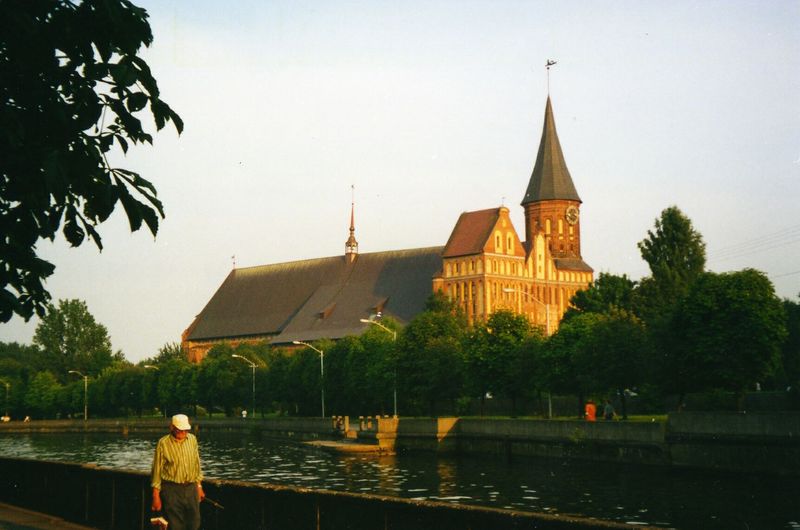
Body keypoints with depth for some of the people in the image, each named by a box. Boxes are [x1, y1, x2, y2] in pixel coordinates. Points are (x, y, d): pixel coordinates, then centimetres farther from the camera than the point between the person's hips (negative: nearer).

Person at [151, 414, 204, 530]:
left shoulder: (192, 439, 5)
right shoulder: (163, 443, -9)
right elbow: (157, 470, -6)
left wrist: (199, 486, 14)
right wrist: (156, 496, -7)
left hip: (191, 488, 5)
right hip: (171, 490, -5)